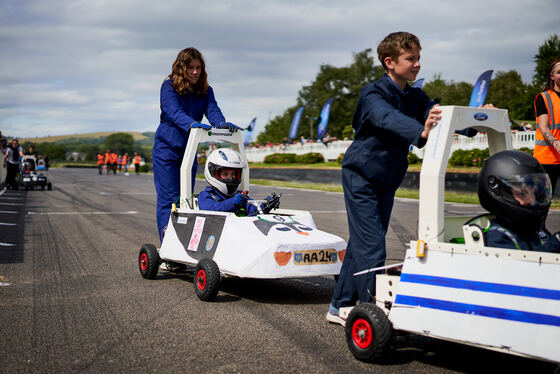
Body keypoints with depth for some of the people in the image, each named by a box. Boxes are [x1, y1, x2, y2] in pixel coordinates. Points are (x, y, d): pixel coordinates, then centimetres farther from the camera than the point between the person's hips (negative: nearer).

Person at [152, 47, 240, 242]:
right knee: (168, 198, -7)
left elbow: (212, 110, -12)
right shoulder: (169, 86, -10)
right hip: (166, 148, -5)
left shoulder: (205, 90, 5)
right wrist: (192, 124, -45)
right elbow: (174, 112, -26)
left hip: (189, 150, 5)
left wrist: (221, 123, -35)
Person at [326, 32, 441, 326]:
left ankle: (340, 306, 24)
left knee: (361, 245, 13)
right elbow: (388, 119, -38)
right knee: (372, 248, -12)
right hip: (361, 177, -8)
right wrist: (420, 132, -57)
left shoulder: (416, 97, 6)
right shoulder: (373, 94, -18)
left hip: (387, 182, 8)